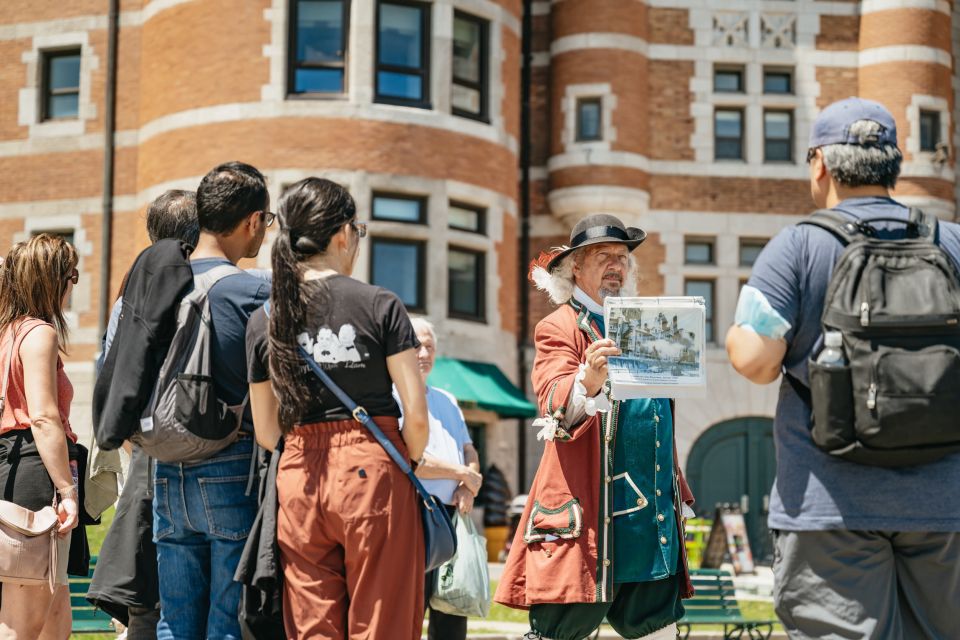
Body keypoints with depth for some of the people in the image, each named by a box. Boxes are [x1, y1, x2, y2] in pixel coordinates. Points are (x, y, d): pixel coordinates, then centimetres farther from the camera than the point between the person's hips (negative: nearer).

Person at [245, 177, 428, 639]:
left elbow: (265, 432, 9)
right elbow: (416, 414, -8)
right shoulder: (380, 305, -4)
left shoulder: (264, 321, 6)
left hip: (297, 480, 4)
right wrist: (408, 464, 10)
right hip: (370, 474, -3)